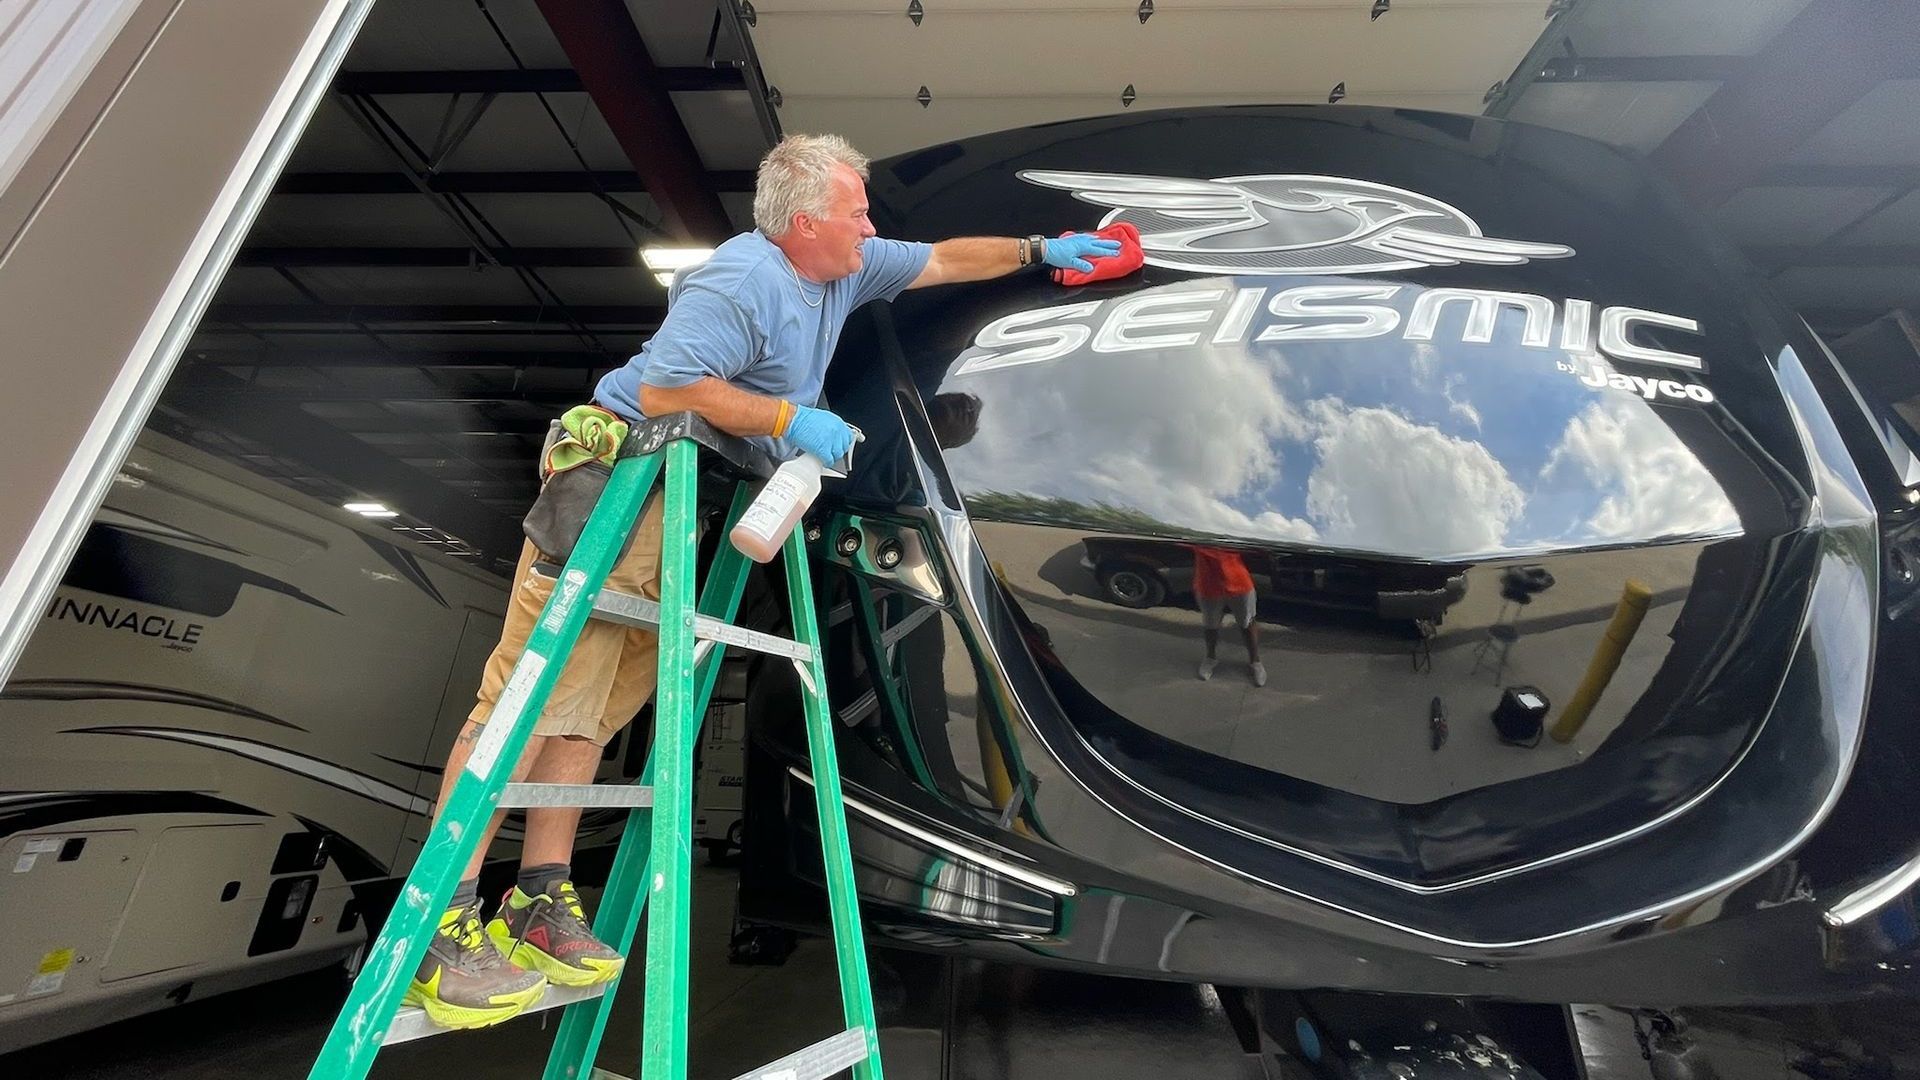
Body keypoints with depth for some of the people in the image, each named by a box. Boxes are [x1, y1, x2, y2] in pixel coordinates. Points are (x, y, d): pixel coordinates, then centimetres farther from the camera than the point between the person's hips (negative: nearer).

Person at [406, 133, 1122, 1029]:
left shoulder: (843, 270, 13)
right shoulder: (742, 282, -16)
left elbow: (941, 260, 23)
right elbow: (661, 389, -22)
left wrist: (1038, 251, 25)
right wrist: (786, 418, -18)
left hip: (691, 502, 8)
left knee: (592, 707, 7)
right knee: (531, 693, -8)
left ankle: (540, 899, 14)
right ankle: (440, 925, 2)